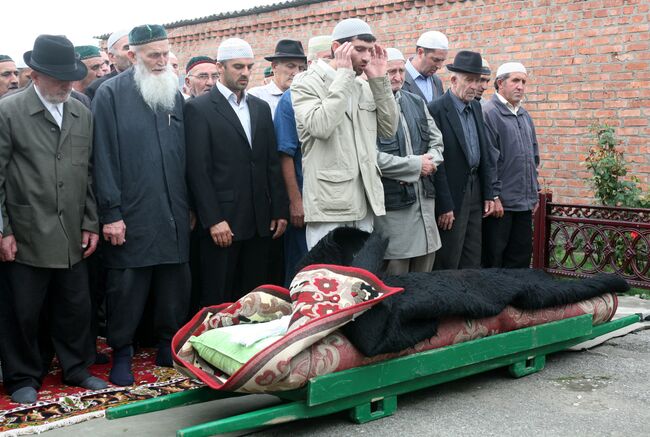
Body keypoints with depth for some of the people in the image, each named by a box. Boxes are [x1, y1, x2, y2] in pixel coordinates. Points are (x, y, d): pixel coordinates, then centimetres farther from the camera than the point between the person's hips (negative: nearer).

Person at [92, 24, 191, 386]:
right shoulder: (111, 94, -3)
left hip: (174, 215, 4)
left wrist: (189, 206, 11)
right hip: (130, 216, -4)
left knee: (176, 287, 9)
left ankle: (171, 347, 26)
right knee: (126, 288, 4)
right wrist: (111, 213, -11)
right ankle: (122, 353, 20)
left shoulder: (175, 93, 11)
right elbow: (104, 157, -7)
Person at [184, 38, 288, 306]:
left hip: (260, 222, 5)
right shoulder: (198, 108, -2)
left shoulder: (261, 108, 15)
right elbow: (198, 170, -8)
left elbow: (272, 163, 14)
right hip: (222, 221, -5)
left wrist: (280, 211, 7)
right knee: (218, 302, 2)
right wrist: (213, 220, -14)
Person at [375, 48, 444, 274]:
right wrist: (415, 165, -11)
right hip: (392, 200, -7)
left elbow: (437, 142, 15)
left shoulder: (417, 103, 13)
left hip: (425, 198, 7)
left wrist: (428, 164, -7)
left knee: (424, 278, 14)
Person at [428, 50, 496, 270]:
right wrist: (444, 206, -16)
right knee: (447, 265, -1)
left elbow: (485, 152, 15)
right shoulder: (436, 109, -13)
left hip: (475, 193, 8)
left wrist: (489, 194, 10)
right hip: (452, 197, -7)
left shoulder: (476, 107, 11)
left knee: (472, 263, 12)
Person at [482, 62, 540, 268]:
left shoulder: (524, 116, 16)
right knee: (494, 262, 1)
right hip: (500, 203, -8)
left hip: (524, 204, 8)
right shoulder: (489, 113, -10)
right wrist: (494, 196, -16)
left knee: (520, 262, 12)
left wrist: (534, 193, 18)